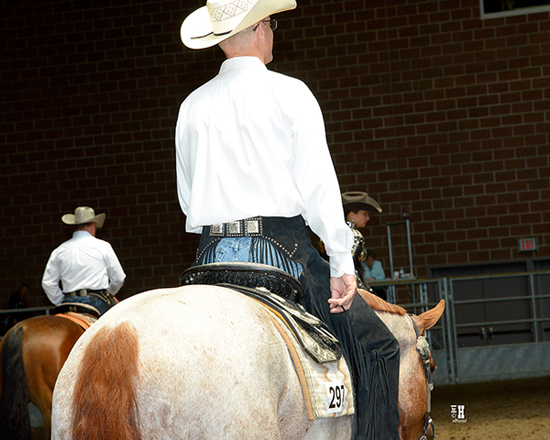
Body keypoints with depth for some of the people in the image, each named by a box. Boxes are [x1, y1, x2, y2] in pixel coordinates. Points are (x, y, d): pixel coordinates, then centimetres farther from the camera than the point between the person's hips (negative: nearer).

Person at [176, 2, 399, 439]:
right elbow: (318, 185, -8)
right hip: (282, 251, -4)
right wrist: (342, 263, -7)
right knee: (377, 349, 6)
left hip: (213, 258, 5)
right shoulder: (289, 93, -2)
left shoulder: (192, 107, 10)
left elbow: (187, 197, 14)